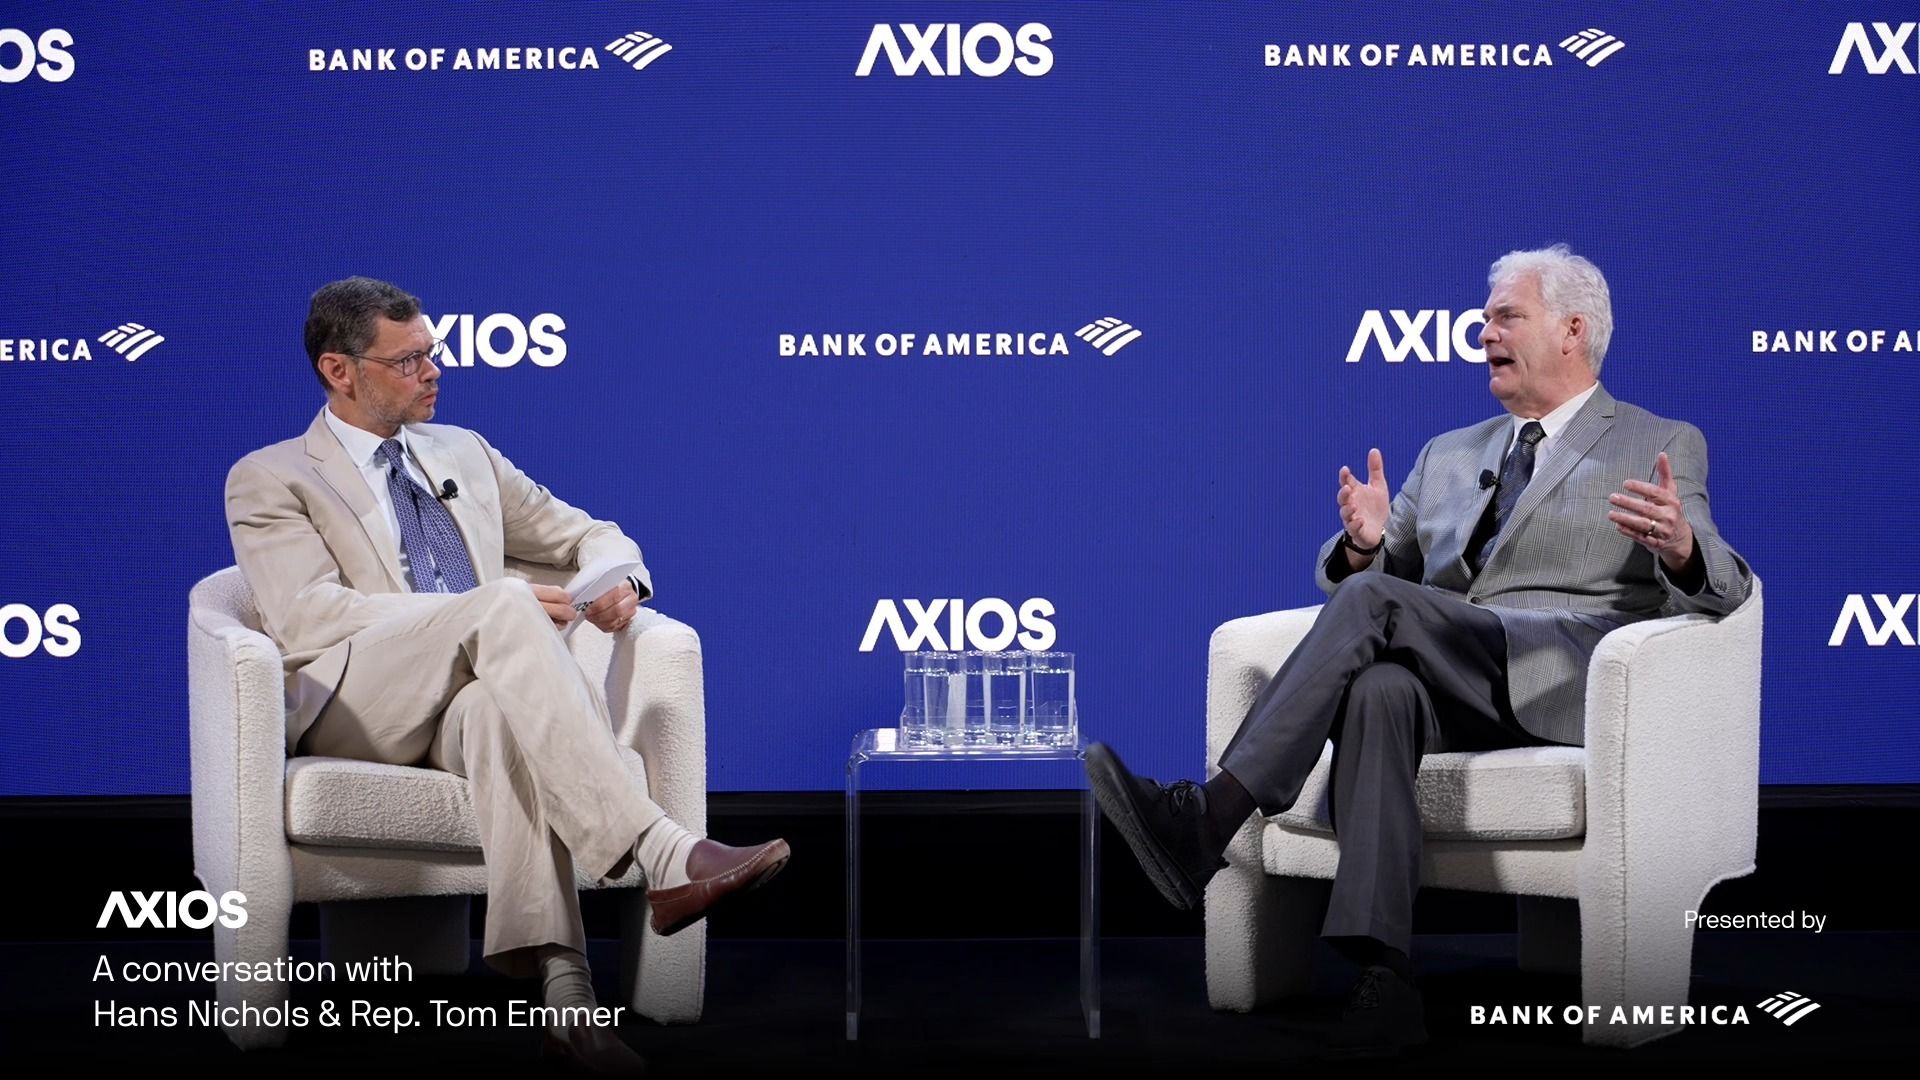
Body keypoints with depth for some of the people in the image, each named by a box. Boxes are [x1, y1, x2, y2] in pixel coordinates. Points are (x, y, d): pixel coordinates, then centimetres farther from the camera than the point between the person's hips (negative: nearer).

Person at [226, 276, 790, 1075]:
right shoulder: (269, 480, 10)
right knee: (502, 607, -34)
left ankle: (560, 985, -54)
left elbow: (586, 534, 29)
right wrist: (494, 611, -16)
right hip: (355, 703, -3)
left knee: (499, 710, -38)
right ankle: (664, 858, -47)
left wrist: (617, 577, 1)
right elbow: (307, 617, -7)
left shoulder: (465, 454, 26)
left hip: (469, 701, 3)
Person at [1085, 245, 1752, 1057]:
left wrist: (1680, 548, -23)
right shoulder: (1448, 456, 29)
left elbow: (1720, 588, 2)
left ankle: (1210, 819, -36)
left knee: (1374, 599, -28)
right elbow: (1359, 572, 23)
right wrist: (1364, 544, -3)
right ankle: (1382, 977, -43)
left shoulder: (1661, 448, 15)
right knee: (1378, 690, -34)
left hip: (1567, 677, -4)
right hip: (1452, 686, 4)